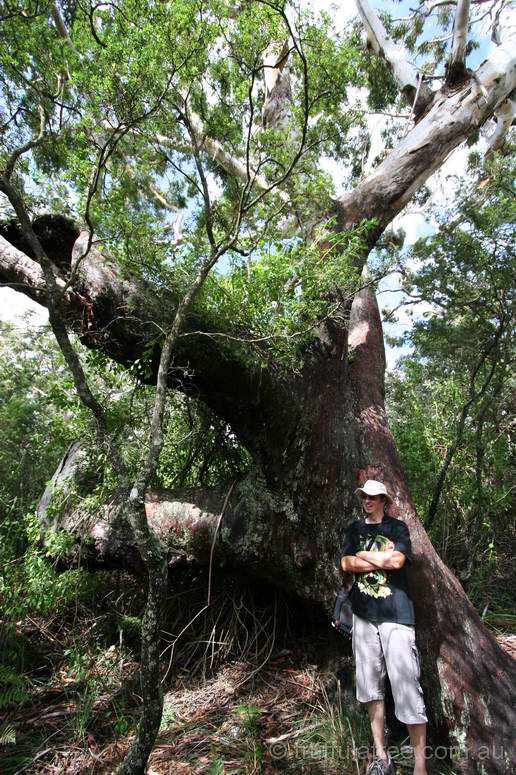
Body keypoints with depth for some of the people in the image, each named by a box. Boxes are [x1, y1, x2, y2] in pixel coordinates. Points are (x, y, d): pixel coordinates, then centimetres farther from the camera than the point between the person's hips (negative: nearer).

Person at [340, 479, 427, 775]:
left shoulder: (397, 527, -1)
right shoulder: (355, 529, 9)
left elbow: (397, 561, -16)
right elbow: (346, 564, -1)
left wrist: (363, 554, -5)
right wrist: (382, 559, -10)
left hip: (396, 613, -4)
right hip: (363, 614, 4)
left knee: (407, 687, -4)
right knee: (371, 686, 10)